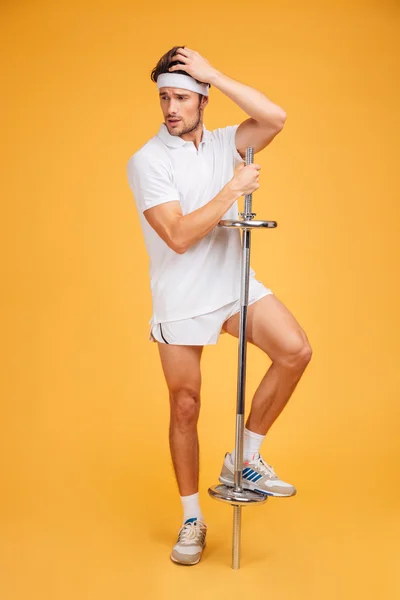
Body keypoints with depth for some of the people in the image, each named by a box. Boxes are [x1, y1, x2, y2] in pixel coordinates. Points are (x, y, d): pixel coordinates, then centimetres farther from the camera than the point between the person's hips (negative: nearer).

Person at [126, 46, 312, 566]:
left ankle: (244, 458, 4)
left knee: (295, 351, -16)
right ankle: (192, 520, 23)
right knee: (185, 406, 5)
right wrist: (234, 188, -18)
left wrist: (214, 74, -14)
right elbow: (178, 236, -21)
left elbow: (275, 118, -14)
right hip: (181, 300, -4)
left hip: (235, 284, 4)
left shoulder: (222, 144, 4)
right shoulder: (147, 161, -11)